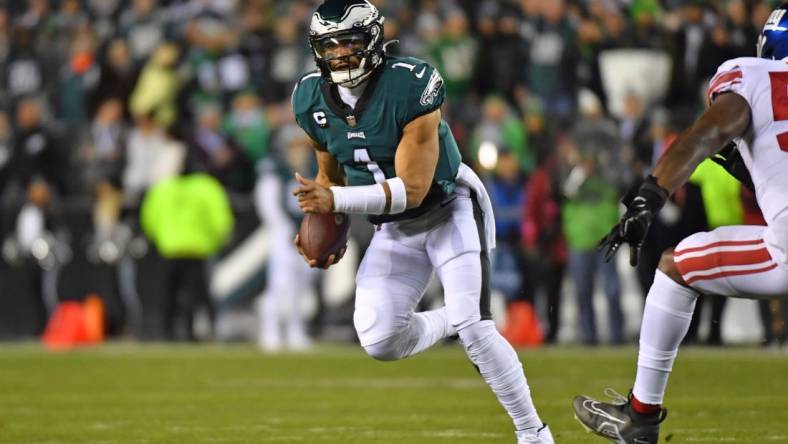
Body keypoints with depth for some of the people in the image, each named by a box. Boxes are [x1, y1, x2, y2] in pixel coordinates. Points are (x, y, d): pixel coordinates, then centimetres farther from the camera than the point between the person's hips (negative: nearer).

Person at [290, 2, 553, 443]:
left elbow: (412, 189, -28)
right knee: (378, 341, -10)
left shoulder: (409, 87, -27)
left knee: (474, 328, -19)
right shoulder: (313, 100, -8)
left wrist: (335, 201, -36)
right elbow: (331, 177, 11)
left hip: (449, 208, -5)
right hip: (395, 228, 5)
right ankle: (452, 322, 21)